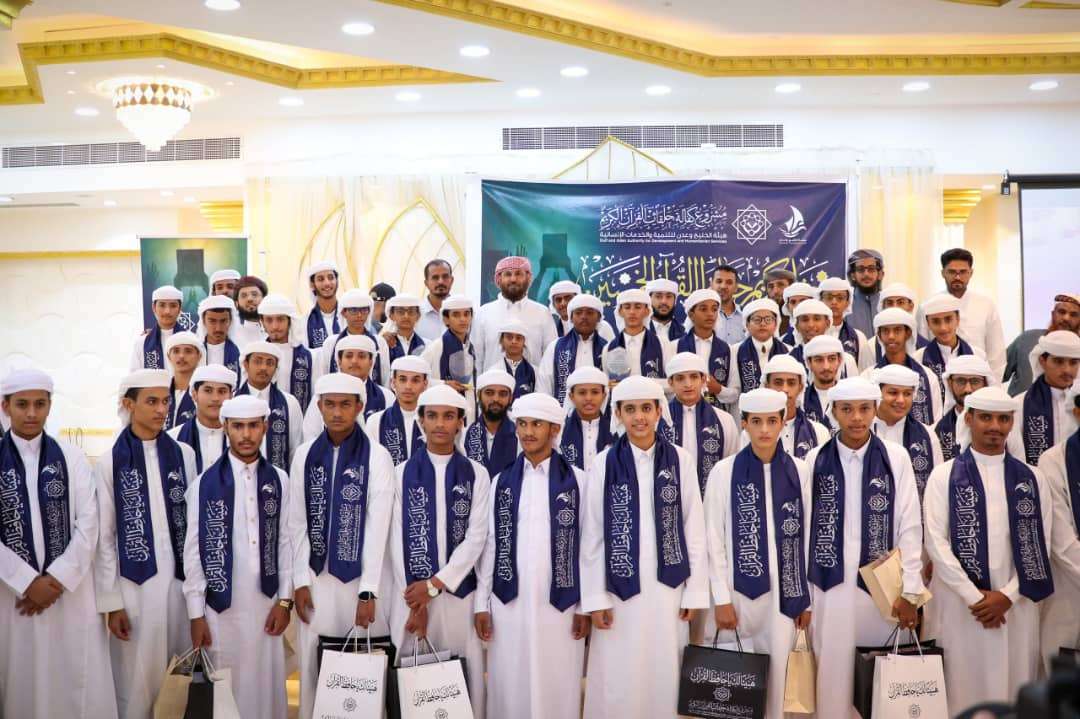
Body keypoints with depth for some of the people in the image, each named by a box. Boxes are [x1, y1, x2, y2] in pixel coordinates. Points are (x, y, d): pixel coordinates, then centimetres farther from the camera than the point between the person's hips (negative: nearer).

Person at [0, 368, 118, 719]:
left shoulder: (72, 457, 3)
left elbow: (88, 525, -1)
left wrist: (57, 579, -9)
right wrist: (28, 582, -10)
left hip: (71, 589, 0)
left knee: (77, 683, 3)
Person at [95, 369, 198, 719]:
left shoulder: (184, 454, 4)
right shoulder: (109, 463, -3)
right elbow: (103, 537, -2)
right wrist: (111, 601, -4)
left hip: (180, 579, 2)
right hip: (134, 583, -2)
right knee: (138, 682, 5)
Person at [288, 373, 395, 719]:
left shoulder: (377, 457, -7)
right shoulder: (305, 454, 3)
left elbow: (378, 526, -10)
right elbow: (297, 522, 4)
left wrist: (368, 590, -14)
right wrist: (300, 580, -1)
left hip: (360, 575, -2)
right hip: (317, 575, 3)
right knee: (314, 662, 7)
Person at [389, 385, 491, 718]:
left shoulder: (477, 474, 3)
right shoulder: (402, 473, 4)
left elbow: (477, 536, -4)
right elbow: (398, 539, 0)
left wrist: (435, 584, -12)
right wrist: (415, 600, -6)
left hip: (459, 591, 0)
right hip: (411, 592, 1)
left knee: (462, 677, 2)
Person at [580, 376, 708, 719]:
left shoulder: (680, 460, -1)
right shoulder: (604, 463, -3)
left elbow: (694, 527, 2)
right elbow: (592, 535, -1)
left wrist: (695, 590, 1)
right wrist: (595, 598, -4)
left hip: (668, 584, 1)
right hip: (620, 586, -1)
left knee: (665, 674, 9)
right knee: (618, 679, 4)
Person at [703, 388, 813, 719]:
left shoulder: (800, 471, 1)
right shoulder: (724, 472, -5)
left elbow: (806, 537, 4)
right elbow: (714, 539, -3)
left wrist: (806, 597, 4)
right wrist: (722, 599, -6)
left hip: (784, 591, 2)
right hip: (740, 588, -1)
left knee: (777, 670, 6)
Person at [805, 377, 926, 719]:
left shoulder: (896, 457, -1)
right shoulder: (815, 460, 1)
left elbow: (909, 526, -1)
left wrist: (908, 591, -4)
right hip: (828, 585, 1)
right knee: (833, 671, 6)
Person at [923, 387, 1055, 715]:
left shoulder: (1031, 478, 7)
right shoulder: (944, 475, 0)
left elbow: (1039, 544, 3)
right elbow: (936, 542, -6)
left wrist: (1008, 595, -8)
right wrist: (974, 597, -11)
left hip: (1017, 603, 2)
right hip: (960, 601, -2)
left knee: (1014, 686, 7)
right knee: (964, 687, 3)